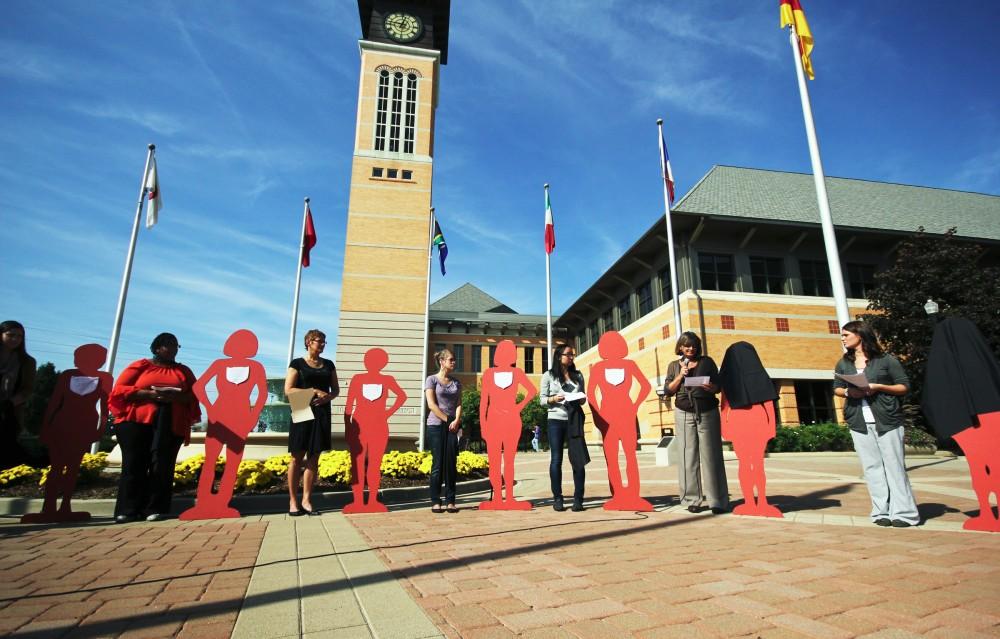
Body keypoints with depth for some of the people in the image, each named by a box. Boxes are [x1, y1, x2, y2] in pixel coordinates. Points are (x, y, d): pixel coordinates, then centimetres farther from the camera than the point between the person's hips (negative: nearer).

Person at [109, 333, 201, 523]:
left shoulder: (184, 371, 19)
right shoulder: (140, 366, 11)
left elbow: (195, 395, 10)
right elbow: (119, 389, 2)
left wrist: (178, 397, -12)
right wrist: (148, 394, -13)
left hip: (170, 425, 2)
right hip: (136, 421, -1)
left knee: (162, 464, -5)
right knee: (134, 463, -5)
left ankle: (156, 509, -2)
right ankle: (128, 510, 0)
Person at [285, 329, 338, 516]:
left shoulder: (328, 364, 13)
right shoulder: (297, 363, 1)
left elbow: (336, 389, 15)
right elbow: (288, 390, -6)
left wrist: (328, 397, -7)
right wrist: (313, 391, -15)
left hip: (322, 413, 4)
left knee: (314, 457, 4)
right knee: (297, 457, 0)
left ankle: (306, 500, 11)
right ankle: (293, 501, 8)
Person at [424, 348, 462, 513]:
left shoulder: (456, 383, 13)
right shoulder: (432, 380, 0)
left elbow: (459, 404, 7)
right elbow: (431, 405, -7)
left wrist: (456, 421, -10)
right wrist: (447, 420, -9)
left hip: (452, 427, 4)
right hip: (436, 426, -4)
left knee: (451, 464, 2)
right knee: (438, 464, -2)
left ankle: (450, 501, 7)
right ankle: (435, 502, 5)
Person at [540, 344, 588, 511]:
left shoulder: (578, 375, 14)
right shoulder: (549, 375, 5)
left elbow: (583, 397, 17)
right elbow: (542, 399, 3)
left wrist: (582, 400, -4)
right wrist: (553, 399, -15)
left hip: (575, 420, 2)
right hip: (556, 420, -2)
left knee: (578, 458, -3)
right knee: (556, 459, 0)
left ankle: (578, 499, 4)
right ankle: (557, 498, 8)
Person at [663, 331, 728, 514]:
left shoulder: (707, 361, 9)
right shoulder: (674, 366, 12)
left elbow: (717, 386, 7)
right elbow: (667, 391, 5)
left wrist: (711, 387, -15)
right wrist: (680, 376, -8)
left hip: (707, 412, -1)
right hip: (684, 414, 1)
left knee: (710, 456, -4)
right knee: (689, 457, -2)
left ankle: (717, 501, -1)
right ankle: (692, 499, 2)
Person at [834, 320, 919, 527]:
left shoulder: (885, 360, 0)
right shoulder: (843, 364, 12)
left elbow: (904, 386, 0)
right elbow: (837, 388, 18)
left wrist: (878, 387, -14)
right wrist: (848, 392, -4)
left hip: (887, 420, -3)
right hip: (859, 422, 4)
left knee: (894, 466, -2)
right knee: (872, 467, 4)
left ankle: (903, 512, 3)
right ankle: (882, 512, 8)